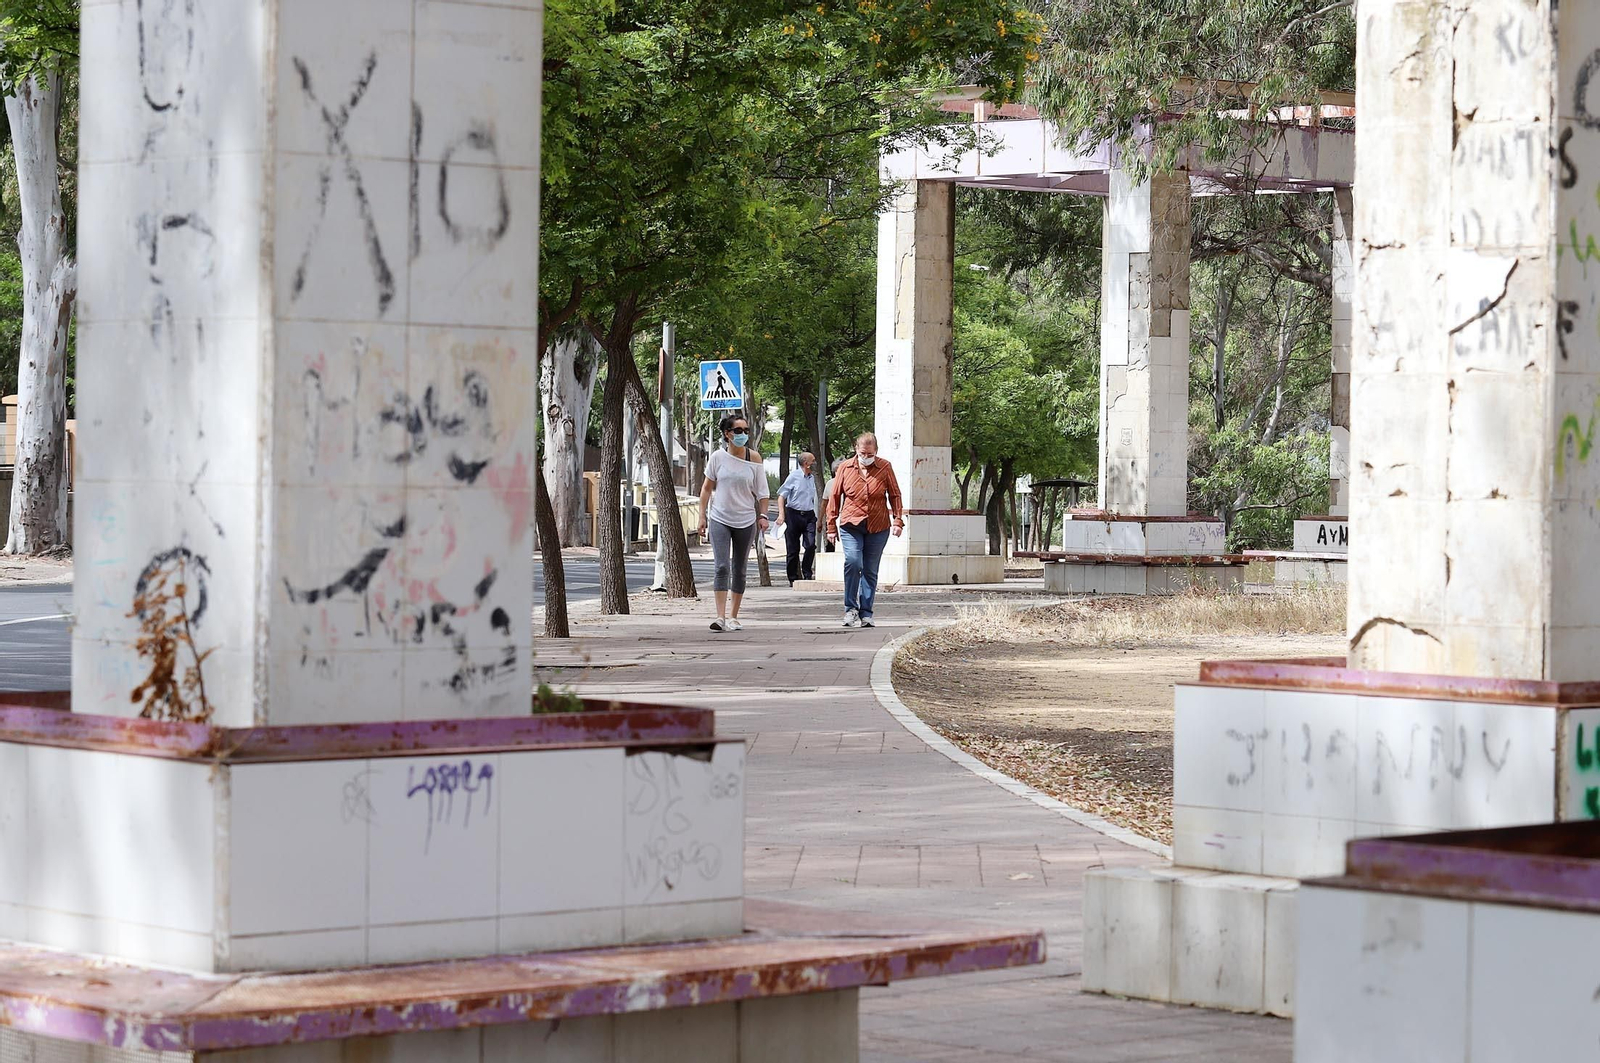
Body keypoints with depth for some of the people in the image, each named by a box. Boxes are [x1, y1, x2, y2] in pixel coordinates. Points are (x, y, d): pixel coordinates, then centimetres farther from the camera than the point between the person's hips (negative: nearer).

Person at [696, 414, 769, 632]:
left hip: (745, 521, 2)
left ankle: (733, 617, 16)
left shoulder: (754, 458, 0)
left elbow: (761, 491, 5)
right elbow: (707, 488, 5)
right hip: (720, 519, -2)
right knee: (722, 567, -13)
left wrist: (763, 516, -3)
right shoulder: (718, 457, -2)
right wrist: (702, 516, 2)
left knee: (739, 570, 8)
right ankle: (720, 616, -18)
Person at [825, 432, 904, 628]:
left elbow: (895, 495, 10)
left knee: (870, 571, 5)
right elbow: (834, 497, 8)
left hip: (878, 528, 1)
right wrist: (832, 526, 7)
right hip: (851, 526, -1)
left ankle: (865, 613, 13)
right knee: (853, 562, -20)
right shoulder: (845, 468, 2)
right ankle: (850, 608, -8)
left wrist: (898, 520, 1)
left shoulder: (884, 468, 2)